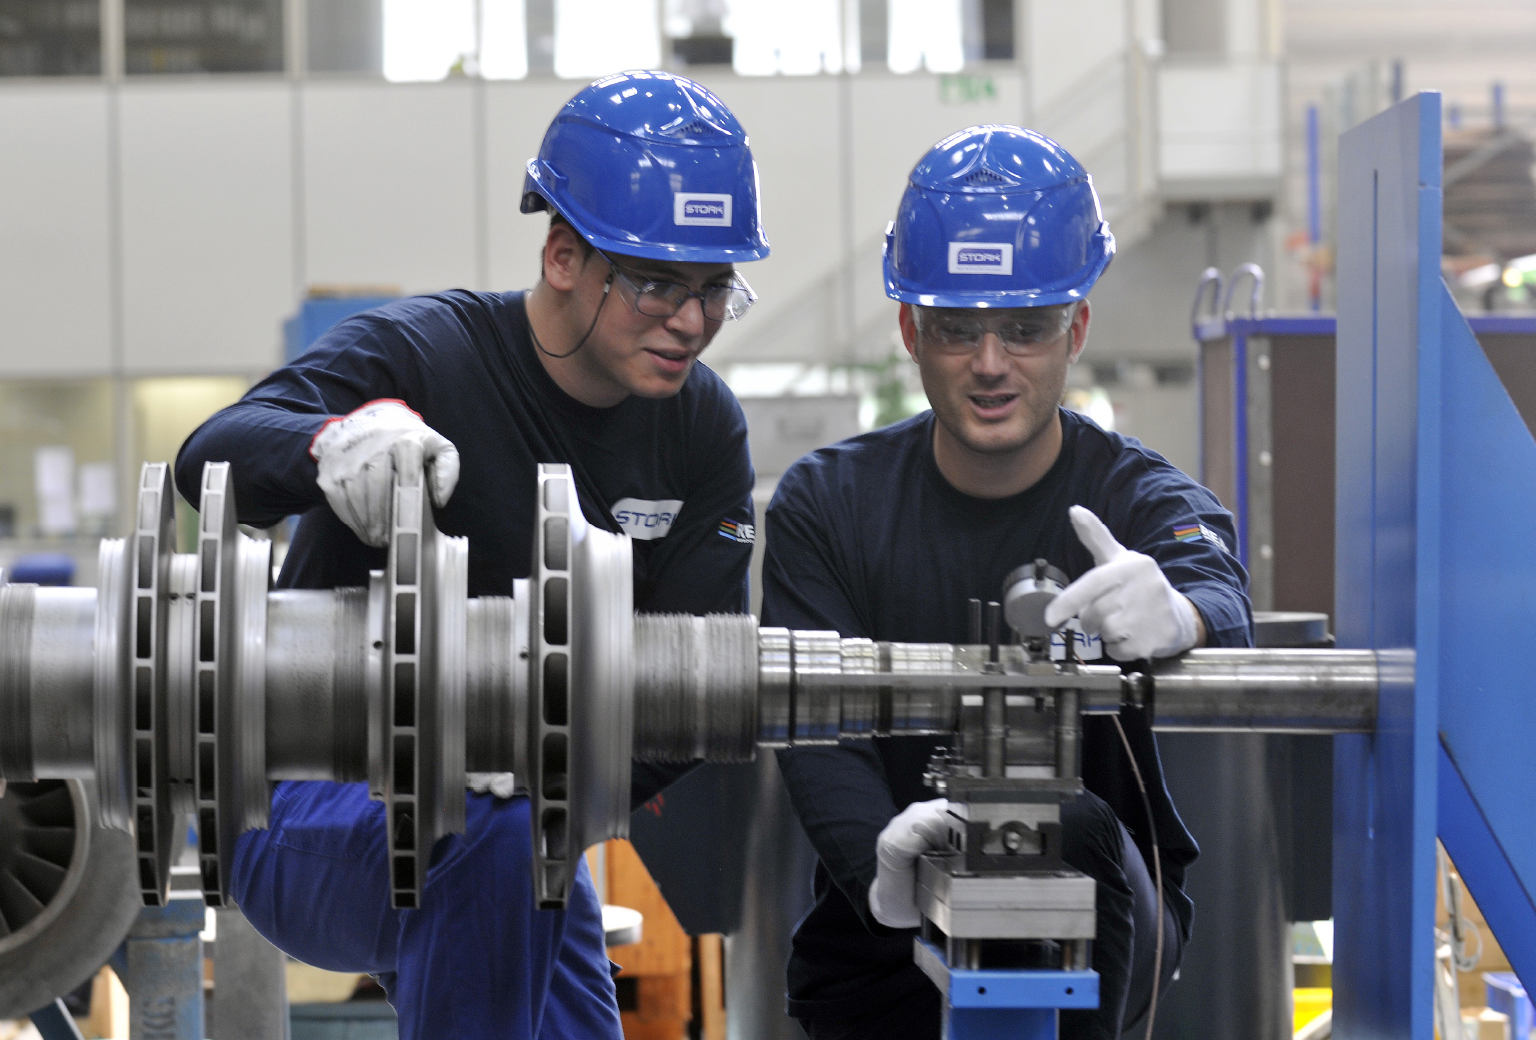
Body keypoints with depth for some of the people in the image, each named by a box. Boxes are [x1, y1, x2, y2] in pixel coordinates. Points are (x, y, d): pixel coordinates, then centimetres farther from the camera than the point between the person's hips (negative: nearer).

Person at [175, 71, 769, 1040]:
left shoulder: (704, 432, 0)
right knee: (493, 834, -36)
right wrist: (338, 437, -59)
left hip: (516, 830, 7)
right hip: (313, 811, -6)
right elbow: (211, 461, -35)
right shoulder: (422, 357, -18)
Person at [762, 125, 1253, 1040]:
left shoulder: (1143, 499, -6)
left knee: (1077, 832, -31)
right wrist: (876, 864, -36)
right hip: (884, 947, 2)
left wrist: (1180, 614, -56)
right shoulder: (828, 505, 0)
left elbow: (1217, 590, -30)